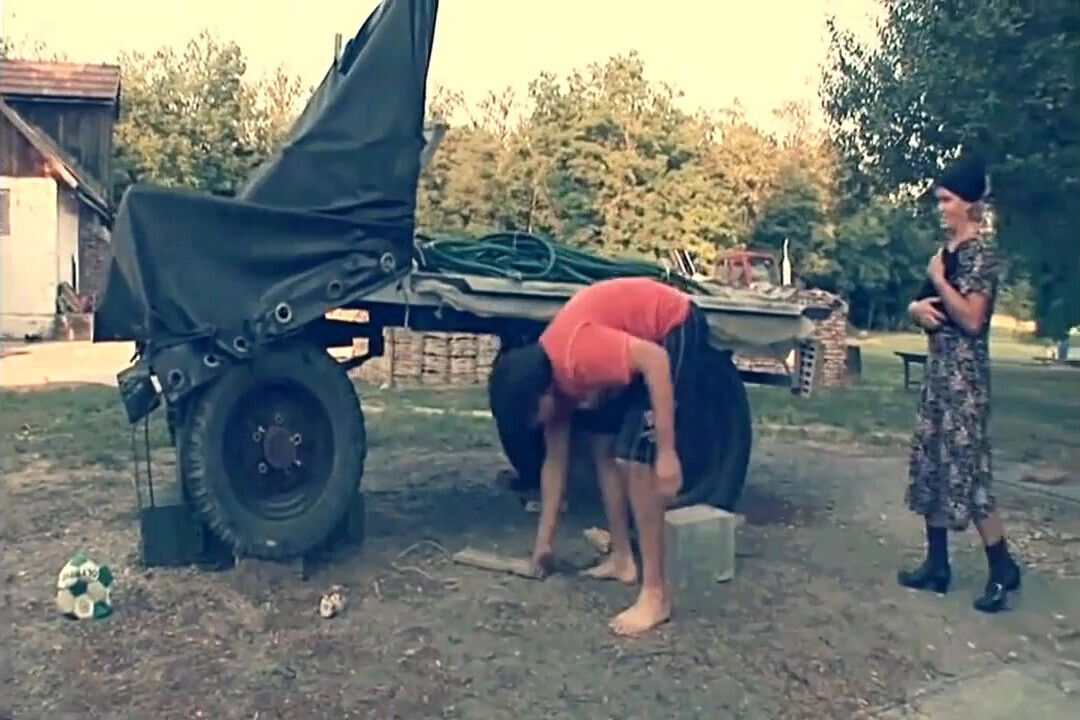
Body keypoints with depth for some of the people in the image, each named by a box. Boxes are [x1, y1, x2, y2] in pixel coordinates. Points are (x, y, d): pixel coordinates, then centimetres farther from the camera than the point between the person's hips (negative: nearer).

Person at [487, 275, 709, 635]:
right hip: (639, 334, 9)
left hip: (675, 327, -9)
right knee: (601, 444, 11)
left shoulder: (577, 356, -27)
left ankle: (656, 593, -8)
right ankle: (622, 559, 19)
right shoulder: (551, 374, 1)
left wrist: (667, 451, -30)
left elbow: (655, 360, -31)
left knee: (633, 458, -15)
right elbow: (555, 460, 9)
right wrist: (543, 541, 14)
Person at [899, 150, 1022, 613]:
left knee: (965, 468, -6)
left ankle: (1003, 568, 8)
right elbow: (926, 303, 20)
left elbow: (971, 318, -20)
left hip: (964, 370, -9)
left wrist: (938, 279, -12)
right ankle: (937, 564, 18)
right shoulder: (946, 251, 15)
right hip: (938, 366, 9)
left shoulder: (980, 253, -12)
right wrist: (917, 307, -2)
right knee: (930, 463, 10)